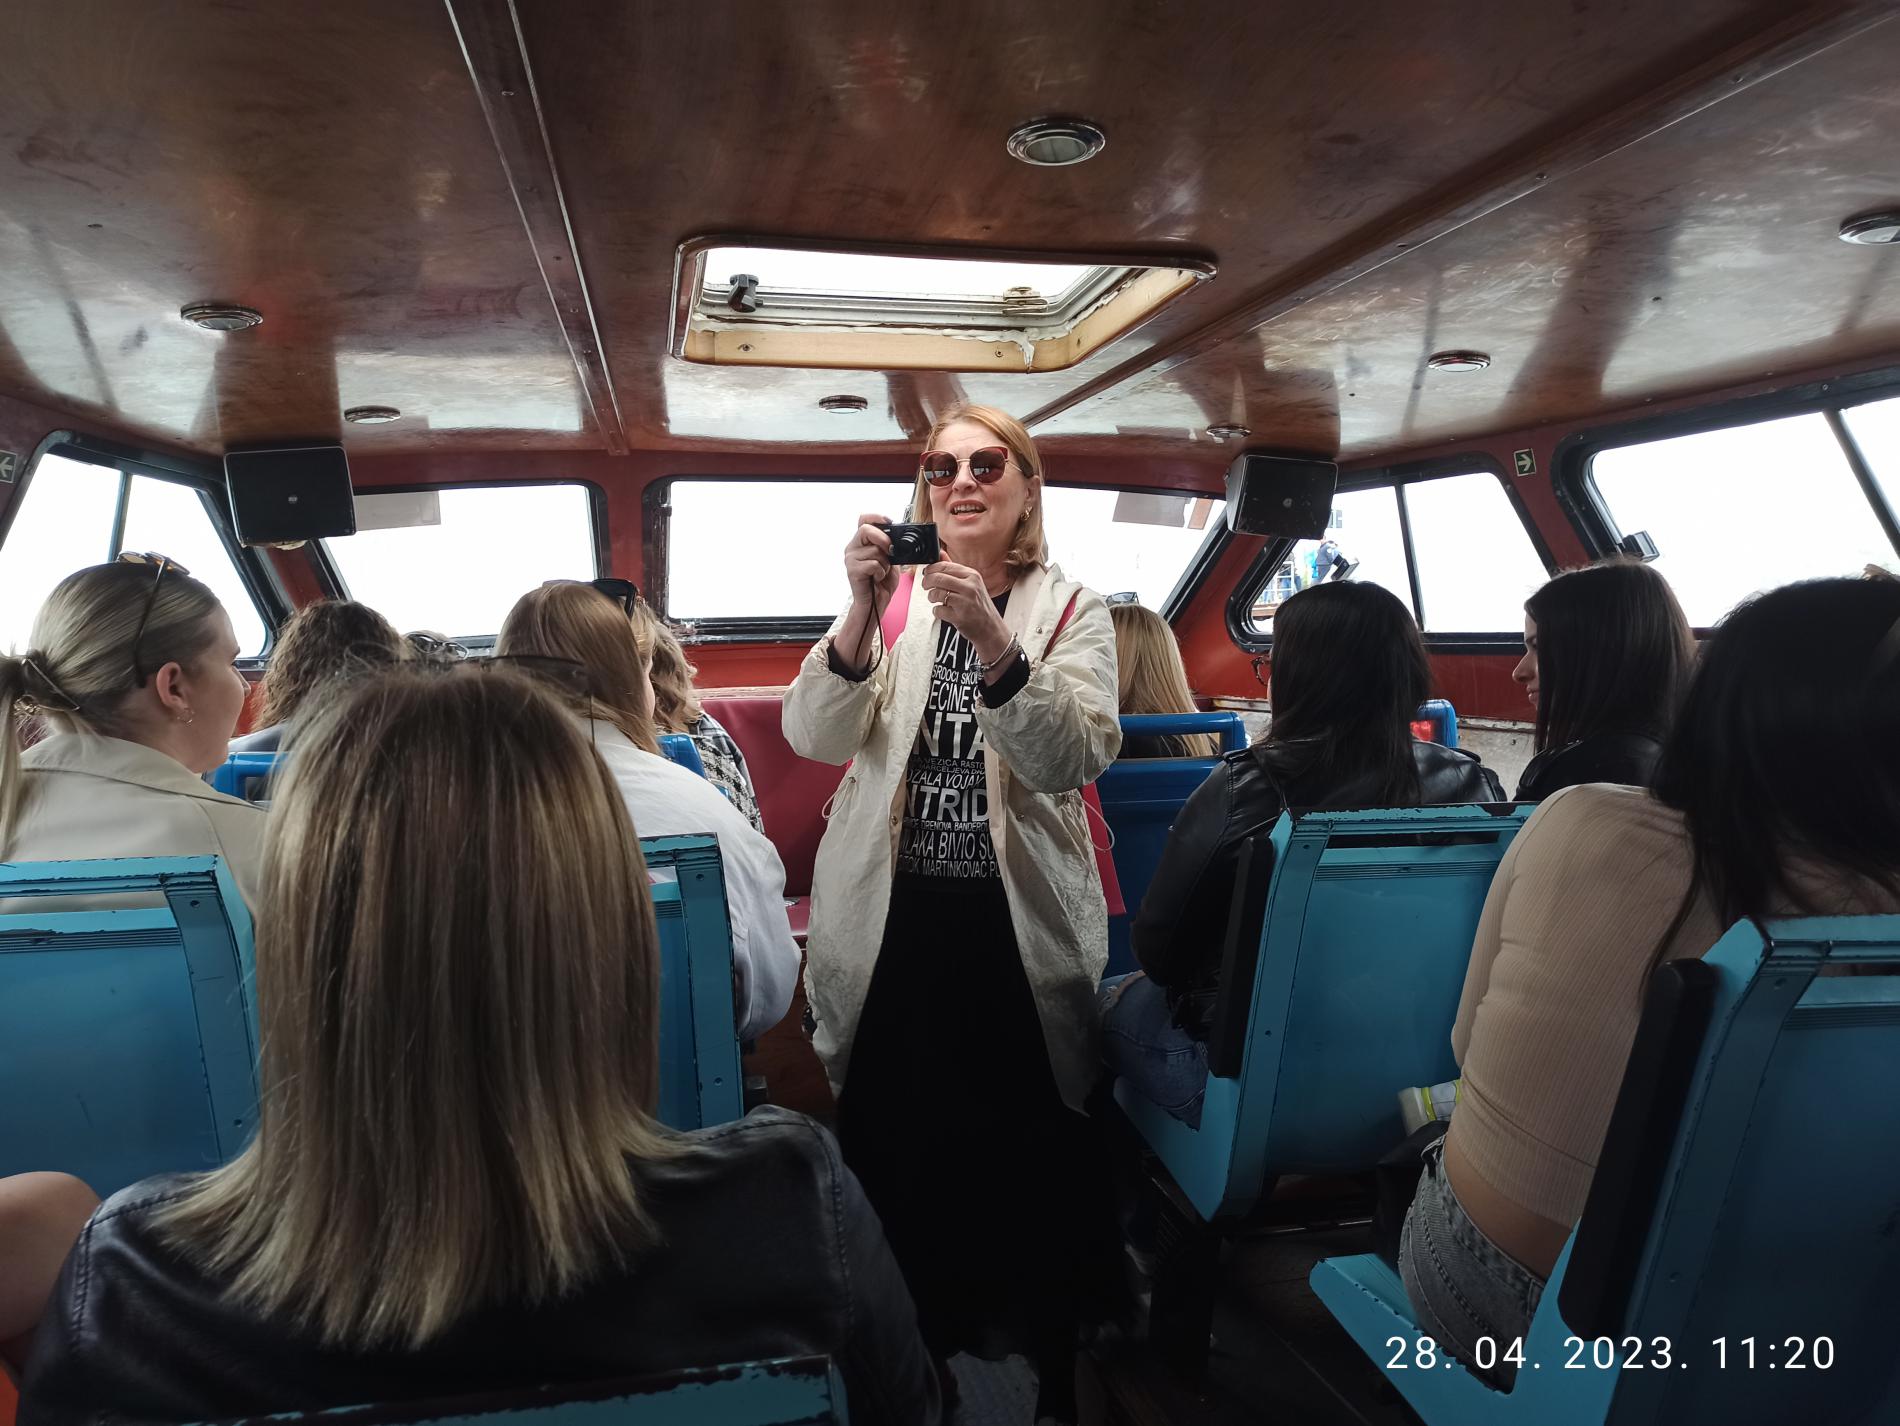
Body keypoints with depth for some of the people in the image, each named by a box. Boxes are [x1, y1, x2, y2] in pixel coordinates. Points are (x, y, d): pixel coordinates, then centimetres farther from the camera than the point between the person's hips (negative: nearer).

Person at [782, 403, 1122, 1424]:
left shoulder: (1072, 611, 1)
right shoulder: (892, 598, 3)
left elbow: (1074, 759, -14)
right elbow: (814, 739, -8)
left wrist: (991, 638, -28)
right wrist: (863, 612, -23)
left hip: (1020, 919, -1)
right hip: (890, 916, 1)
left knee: (1029, 1145, 6)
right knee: (891, 1144, 9)